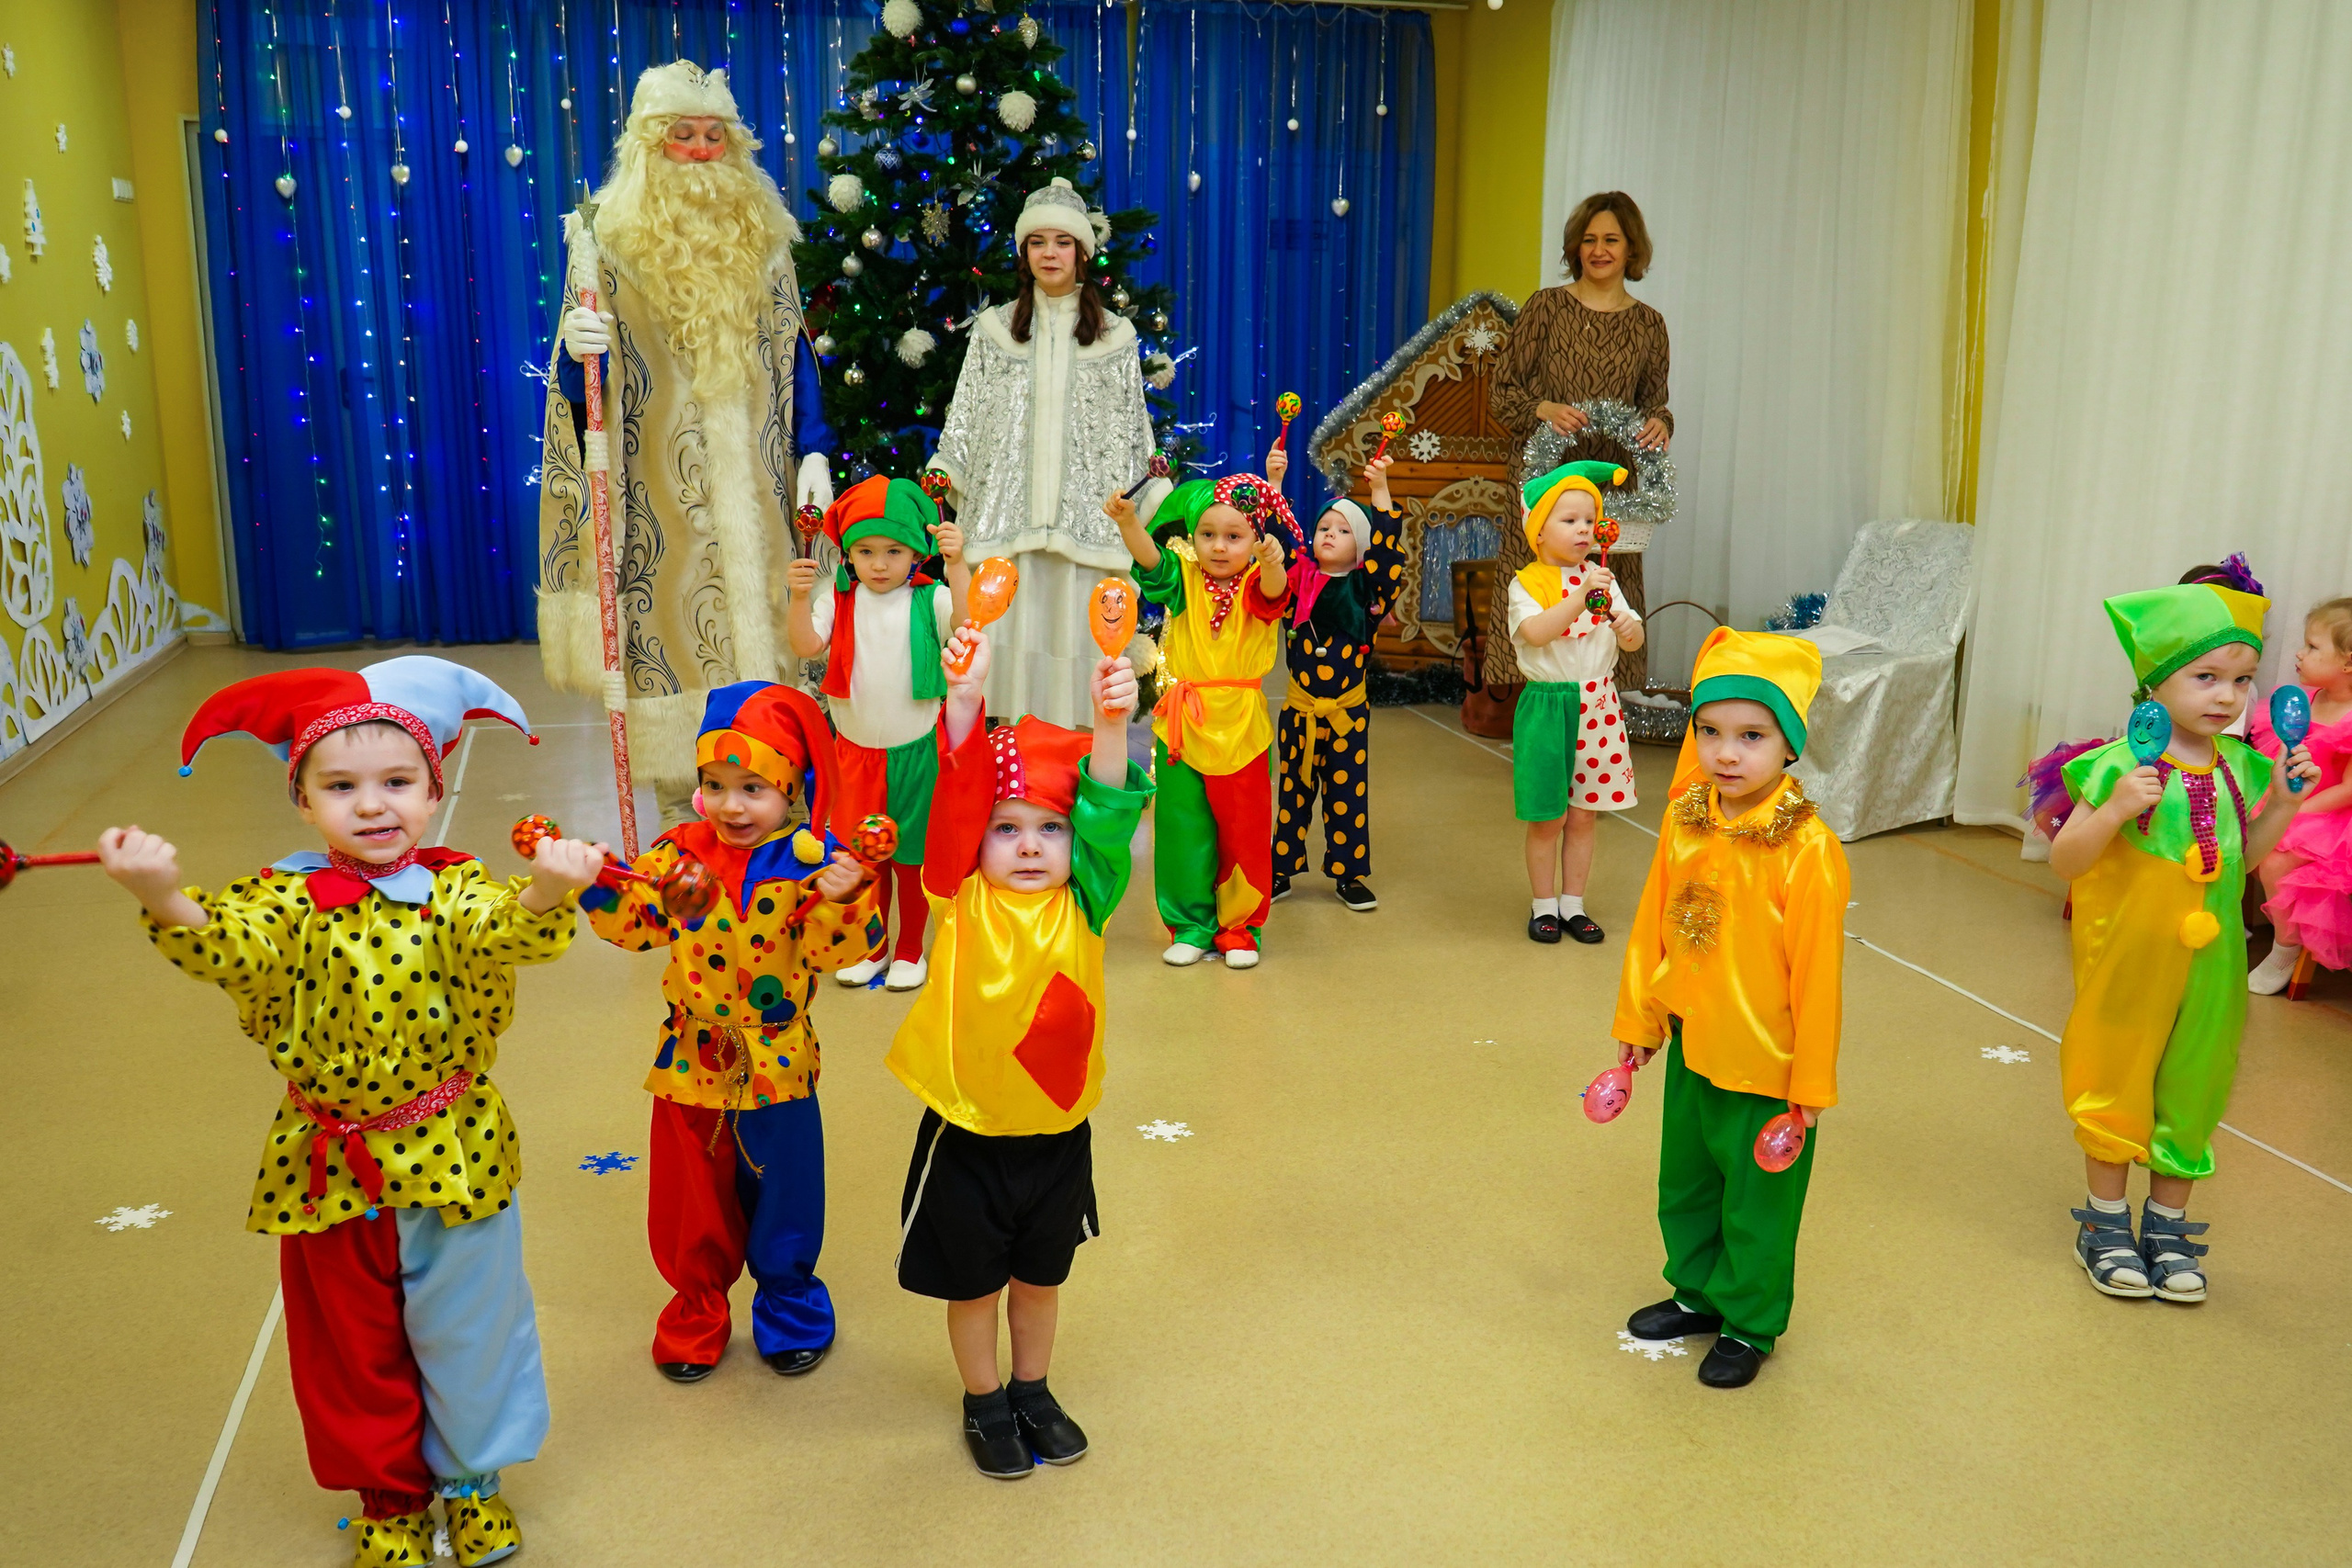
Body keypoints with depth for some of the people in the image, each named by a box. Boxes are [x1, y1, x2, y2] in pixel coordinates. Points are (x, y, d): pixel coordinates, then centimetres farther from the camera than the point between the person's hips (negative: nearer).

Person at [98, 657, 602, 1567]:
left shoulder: (455, 890, -11)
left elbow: (500, 932, -33)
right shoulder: (290, 902, -8)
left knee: (465, 1329, 16)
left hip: (451, 1157, -1)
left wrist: (545, 894, -57)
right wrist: (165, 901, -51)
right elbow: (233, 949, -29)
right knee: (350, 1344, 18)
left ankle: (472, 1477, 40)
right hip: (328, 1169, 1)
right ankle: (389, 1495, 40)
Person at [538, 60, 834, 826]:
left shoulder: (760, 234, 8)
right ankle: (680, 814, 12)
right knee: (669, 637, 0)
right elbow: (578, 386, -1)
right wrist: (578, 350, -24)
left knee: (758, 631, 6)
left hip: (750, 489, 3)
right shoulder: (609, 236, -1)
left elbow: (792, 351, 12)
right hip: (659, 493, -3)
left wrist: (812, 450, 3)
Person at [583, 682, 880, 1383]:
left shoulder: (809, 862, -14)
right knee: (692, 1198, 17)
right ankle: (698, 1310, 38)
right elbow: (635, 923, -4)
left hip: (775, 1063, -2)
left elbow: (833, 951, -19)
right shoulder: (679, 853, -5)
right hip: (691, 1060, 2)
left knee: (780, 1194, 14)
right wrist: (595, 881, -20)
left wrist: (842, 899, -38)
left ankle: (788, 1305, 39)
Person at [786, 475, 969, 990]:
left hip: (915, 749, -3)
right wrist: (800, 598, -27)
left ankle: (910, 949, 27)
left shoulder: (929, 599, -10)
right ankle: (873, 946, 32)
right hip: (856, 750, 3)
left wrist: (957, 564, -37)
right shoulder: (841, 600, -3)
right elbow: (807, 645, -13)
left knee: (911, 853, 10)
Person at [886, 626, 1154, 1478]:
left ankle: (1033, 1390, 47)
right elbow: (952, 804, -26)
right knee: (972, 1280, 17)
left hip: (1057, 1130, 2)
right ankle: (984, 1403, 41)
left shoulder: (1082, 905, -9)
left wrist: (1111, 726, -39)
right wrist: (965, 701, -40)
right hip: (967, 1131, -2)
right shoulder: (961, 903, -13)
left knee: (1041, 1275, 23)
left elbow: (1108, 816, -22)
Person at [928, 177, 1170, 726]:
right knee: (1010, 622, -3)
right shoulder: (994, 329, 12)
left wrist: (1149, 500, 4)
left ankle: (1074, 727, 4)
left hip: (1086, 511, -1)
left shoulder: (1114, 335, 10)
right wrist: (943, 477, 1)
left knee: (1074, 620, -4)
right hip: (1007, 509, 1)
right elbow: (965, 418, 11)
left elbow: (1133, 431, 10)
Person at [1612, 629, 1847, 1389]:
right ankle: (1698, 1293, 46)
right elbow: (1652, 928, 4)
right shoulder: (1683, 821, -6)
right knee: (1685, 1181, 23)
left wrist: (1811, 1082, -12)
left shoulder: (1806, 848, -23)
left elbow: (1817, 973, -17)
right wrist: (1639, 1019, 9)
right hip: (1692, 1045, 6)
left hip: (1765, 1062, -6)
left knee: (1757, 1199, 13)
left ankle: (1750, 1324, 35)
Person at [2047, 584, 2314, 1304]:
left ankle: (2167, 1225, 31)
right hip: (2128, 958, -5)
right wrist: (2113, 811, -32)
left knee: (2191, 1083, 14)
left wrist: (2283, 799, -3)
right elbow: (2064, 861, -16)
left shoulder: (2238, 765, -1)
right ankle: (2106, 1223, 27)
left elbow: (2245, 855, 11)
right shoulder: (2123, 765, -18)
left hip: (2208, 964, 5)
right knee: (2117, 1082, 10)